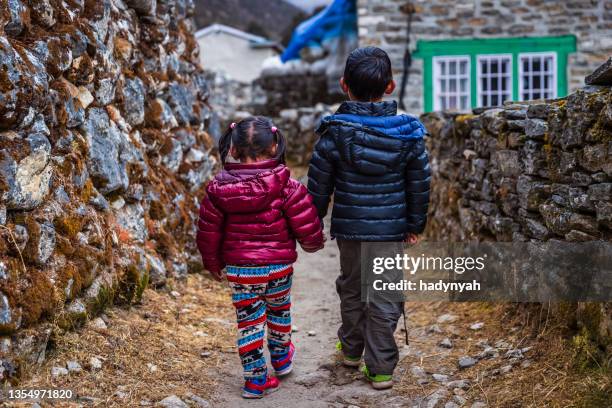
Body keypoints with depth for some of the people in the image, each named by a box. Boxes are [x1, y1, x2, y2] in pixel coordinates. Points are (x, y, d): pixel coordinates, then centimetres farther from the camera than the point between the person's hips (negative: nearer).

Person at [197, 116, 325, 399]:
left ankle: (256, 379, 15)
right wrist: (313, 244, 11)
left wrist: (213, 264, 16)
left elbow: (208, 234, 0)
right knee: (279, 312, 25)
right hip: (279, 266, 0)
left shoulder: (219, 189, -8)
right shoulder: (286, 186, -15)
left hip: (239, 269, 0)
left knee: (249, 321, 10)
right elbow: (307, 227, -13)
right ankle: (281, 358, 46)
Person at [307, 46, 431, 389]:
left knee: (352, 287, 20)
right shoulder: (408, 134, -7)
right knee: (386, 296, 8)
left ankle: (352, 348, 39)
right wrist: (415, 225, 13)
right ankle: (381, 368, 13)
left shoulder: (334, 133, -11)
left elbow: (319, 185, -5)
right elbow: (420, 186, 1)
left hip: (349, 227, 0)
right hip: (393, 229, 0)